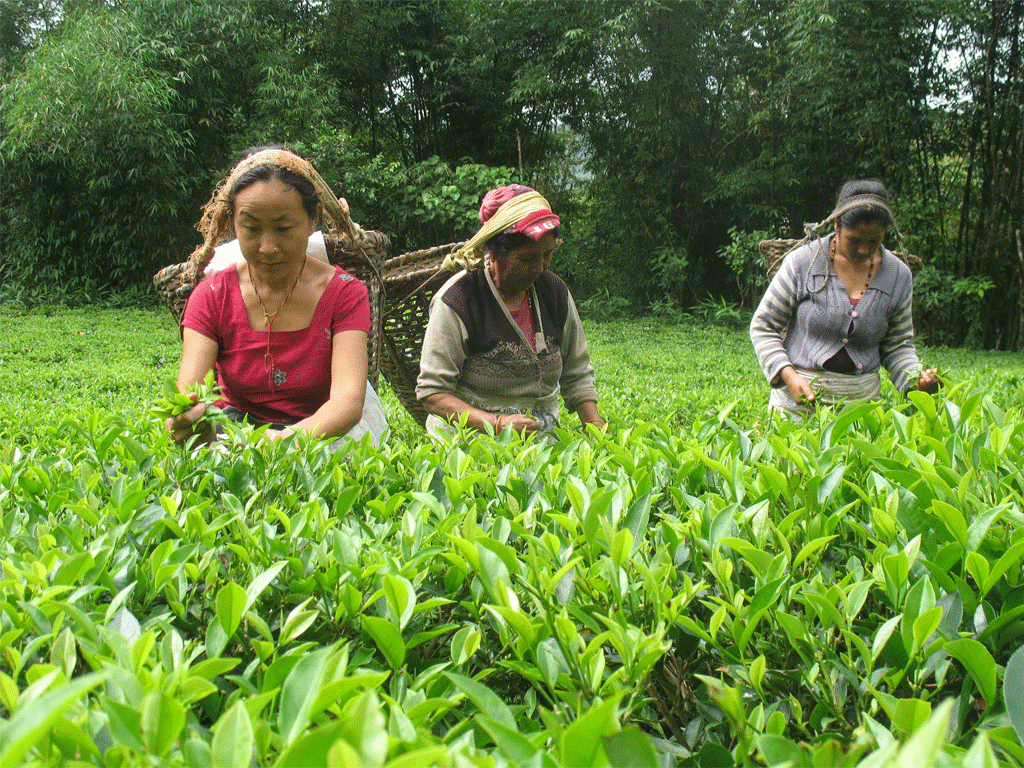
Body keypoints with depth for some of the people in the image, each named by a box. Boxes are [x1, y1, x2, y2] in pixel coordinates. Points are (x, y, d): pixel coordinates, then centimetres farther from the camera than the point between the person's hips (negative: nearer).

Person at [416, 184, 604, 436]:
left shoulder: (554, 290, 7)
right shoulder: (456, 301, -11)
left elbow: (577, 376, 14)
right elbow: (432, 394, -11)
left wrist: (595, 424, -3)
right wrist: (497, 423, -24)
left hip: (541, 436, 4)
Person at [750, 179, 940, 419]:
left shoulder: (899, 276, 3)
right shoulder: (803, 262, -7)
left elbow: (897, 345, 11)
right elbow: (763, 327, -2)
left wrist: (917, 377, -9)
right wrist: (788, 375, -16)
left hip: (862, 399, 2)